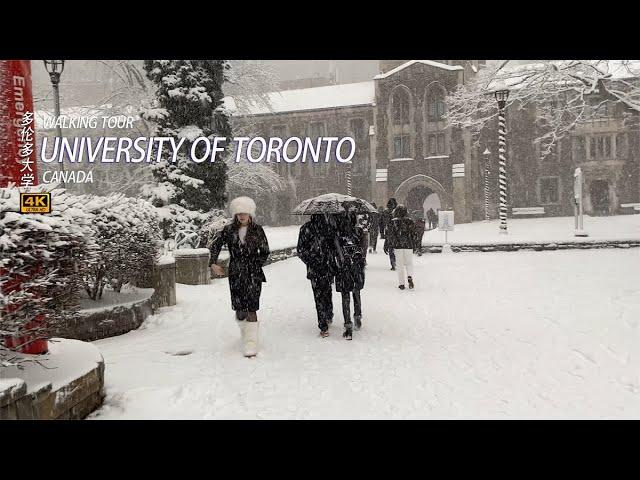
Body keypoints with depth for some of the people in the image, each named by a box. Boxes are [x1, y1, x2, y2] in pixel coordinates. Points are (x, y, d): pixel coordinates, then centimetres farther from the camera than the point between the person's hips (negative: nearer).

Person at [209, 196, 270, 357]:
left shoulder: (257, 230, 2)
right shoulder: (229, 230, 4)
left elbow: (265, 252, 8)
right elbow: (215, 244, 8)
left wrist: (255, 265, -1)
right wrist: (213, 263, -3)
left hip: (253, 273, -2)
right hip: (235, 274, 2)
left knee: (251, 308, -9)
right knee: (239, 308, 7)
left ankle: (251, 344, -7)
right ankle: (244, 330, 37)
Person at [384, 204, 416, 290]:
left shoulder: (393, 222, -3)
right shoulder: (410, 221, 1)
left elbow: (389, 235, -3)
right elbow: (414, 235, 3)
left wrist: (386, 245, 5)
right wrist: (415, 245, 12)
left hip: (397, 246, -1)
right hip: (408, 245, 1)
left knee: (400, 265, 7)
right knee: (409, 263, 10)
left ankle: (401, 284, 6)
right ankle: (410, 277, -18)